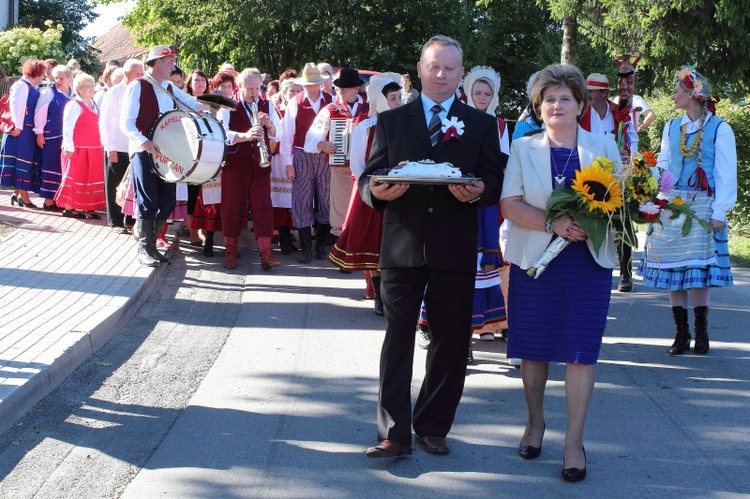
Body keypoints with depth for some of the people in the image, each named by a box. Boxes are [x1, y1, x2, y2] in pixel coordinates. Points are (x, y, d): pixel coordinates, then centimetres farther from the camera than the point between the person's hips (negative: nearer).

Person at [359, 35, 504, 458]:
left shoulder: (482, 124, 10)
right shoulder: (392, 121, 10)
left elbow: (496, 183, 4)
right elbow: (369, 177, 6)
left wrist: (477, 192, -18)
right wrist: (377, 191, -17)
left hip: (456, 249, 1)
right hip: (402, 245, 0)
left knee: (451, 343, 7)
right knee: (398, 340, -1)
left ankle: (433, 427, 21)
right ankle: (395, 434, 4)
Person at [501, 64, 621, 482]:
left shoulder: (604, 147, 8)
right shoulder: (524, 149, 7)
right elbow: (511, 205, -3)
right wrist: (552, 224, -19)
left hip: (589, 261, 0)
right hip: (534, 259, 1)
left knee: (581, 350, -4)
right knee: (534, 347, 7)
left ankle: (575, 442, 4)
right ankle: (536, 423, 29)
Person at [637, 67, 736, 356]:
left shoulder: (719, 129, -3)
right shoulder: (672, 128, 12)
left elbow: (726, 175, -4)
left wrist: (719, 212, -9)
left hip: (702, 207, -4)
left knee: (699, 271, -5)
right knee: (672, 269, 1)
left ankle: (701, 333, 7)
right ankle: (681, 334, 9)